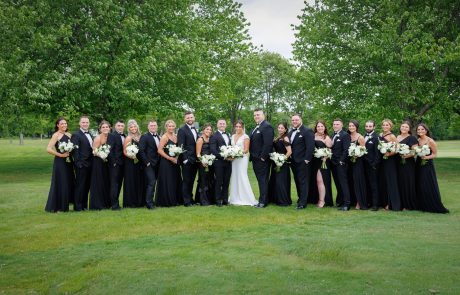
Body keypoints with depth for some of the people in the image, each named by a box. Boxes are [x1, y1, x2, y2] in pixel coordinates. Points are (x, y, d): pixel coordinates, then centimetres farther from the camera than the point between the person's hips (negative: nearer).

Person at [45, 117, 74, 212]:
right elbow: (48, 149, -17)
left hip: (68, 162, 7)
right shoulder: (56, 135, -8)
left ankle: (64, 206, 20)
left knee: (69, 183, 10)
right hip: (59, 162, -7)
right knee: (59, 184, -2)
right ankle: (55, 207, 9)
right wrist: (61, 155, -15)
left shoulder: (69, 135, 11)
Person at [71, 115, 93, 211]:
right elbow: (75, 150, -13)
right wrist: (78, 163, -18)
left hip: (89, 164, 7)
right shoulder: (76, 135, -8)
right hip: (81, 165, -7)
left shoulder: (90, 134, 15)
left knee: (87, 186, 12)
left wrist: (92, 162, 10)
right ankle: (77, 206, 7)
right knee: (80, 185, -1)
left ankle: (84, 205, 21)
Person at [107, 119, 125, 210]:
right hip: (114, 164, -7)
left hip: (122, 164, 7)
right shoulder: (111, 135, -7)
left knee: (119, 184, 11)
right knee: (114, 184, -5)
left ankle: (115, 202, 20)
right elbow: (110, 149, -14)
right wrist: (113, 162, -17)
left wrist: (124, 162, 4)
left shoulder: (124, 136, 14)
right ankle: (114, 205, -4)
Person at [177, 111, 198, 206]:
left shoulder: (195, 130, 16)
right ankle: (187, 201, 6)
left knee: (191, 181, 13)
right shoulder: (182, 130, -6)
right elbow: (181, 146, -12)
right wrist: (184, 159, -18)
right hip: (187, 160, -6)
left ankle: (190, 198, 22)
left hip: (194, 160, 6)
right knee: (186, 181, 0)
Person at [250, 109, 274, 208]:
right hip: (255, 159, 9)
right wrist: (252, 156, 12)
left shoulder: (267, 126, -14)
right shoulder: (256, 128, 17)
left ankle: (263, 202, 3)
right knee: (261, 180, 14)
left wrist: (263, 157, -21)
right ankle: (263, 199, 21)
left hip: (262, 160, -9)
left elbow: (268, 144, -21)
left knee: (263, 180, -2)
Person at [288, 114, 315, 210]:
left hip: (303, 162, -7)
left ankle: (303, 203, -1)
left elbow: (310, 147, -15)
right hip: (294, 161, 7)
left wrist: (306, 159, -18)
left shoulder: (307, 131, -9)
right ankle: (301, 199, 22)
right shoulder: (290, 132, 15)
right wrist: (290, 158, 6)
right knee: (297, 182, 12)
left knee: (303, 182, -3)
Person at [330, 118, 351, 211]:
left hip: (341, 163, -8)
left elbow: (346, 149, -14)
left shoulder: (345, 135, -8)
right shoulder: (333, 136, 17)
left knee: (343, 183, -7)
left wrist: (341, 161, -19)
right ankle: (339, 202, 19)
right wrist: (331, 160, 5)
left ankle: (346, 204, -6)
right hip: (334, 163, 8)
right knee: (337, 184, 12)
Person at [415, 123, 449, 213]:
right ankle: (423, 206, 17)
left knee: (429, 187, -6)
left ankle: (435, 207, 5)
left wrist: (427, 157, -20)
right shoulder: (417, 141, 7)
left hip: (427, 166, -6)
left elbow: (435, 154, -5)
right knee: (420, 186, 7)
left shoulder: (430, 141, -10)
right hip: (419, 165, 6)